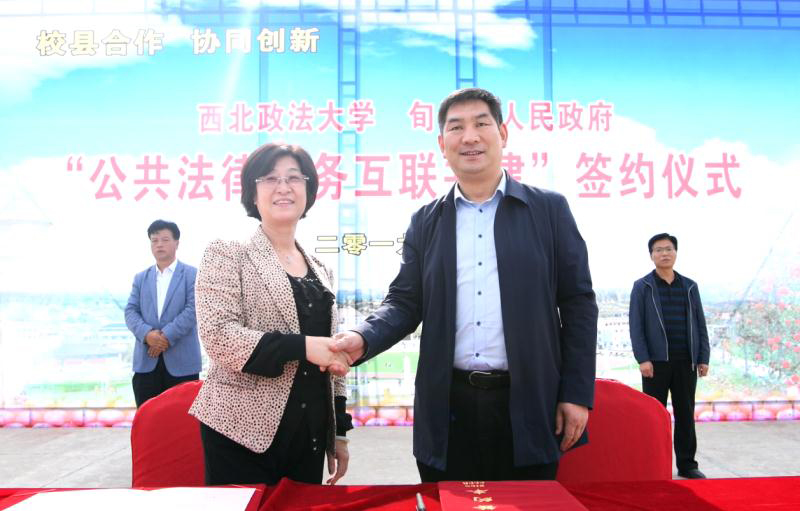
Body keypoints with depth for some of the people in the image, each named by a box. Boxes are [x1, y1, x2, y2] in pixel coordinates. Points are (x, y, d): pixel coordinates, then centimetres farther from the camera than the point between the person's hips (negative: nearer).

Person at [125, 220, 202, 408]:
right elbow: (130, 311, 6)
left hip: (182, 360, -4)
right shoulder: (141, 278, 16)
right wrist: (146, 334, -13)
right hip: (146, 360, 4)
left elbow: (193, 309, -9)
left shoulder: (192, 274, 3)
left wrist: (167, 336, -16)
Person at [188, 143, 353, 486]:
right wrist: (301, 346, -21)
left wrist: (339, 432, 15)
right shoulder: (228, 254, -3)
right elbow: (217, 336, -14)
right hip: (245, 430, -5)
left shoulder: (320, 271, 14)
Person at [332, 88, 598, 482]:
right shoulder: (425, 222, 8)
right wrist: (363, 338, -15)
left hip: (525, 407, -1)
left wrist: (577, 393, -3)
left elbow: (578, 304, 2)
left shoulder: (549, 209, 2)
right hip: (448, 408, 2)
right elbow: (405, 303, 6)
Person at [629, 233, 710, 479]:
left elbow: (700, 325, 11)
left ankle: (687, 464, 18)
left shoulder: (690, 287, 11)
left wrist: (703, 359, 4)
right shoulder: (642, 287, 2)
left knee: (686, 414, 9)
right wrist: (643, 359, -13)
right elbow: (636, 326, -4)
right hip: (656, 361, -3)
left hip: (686, 362, 3)